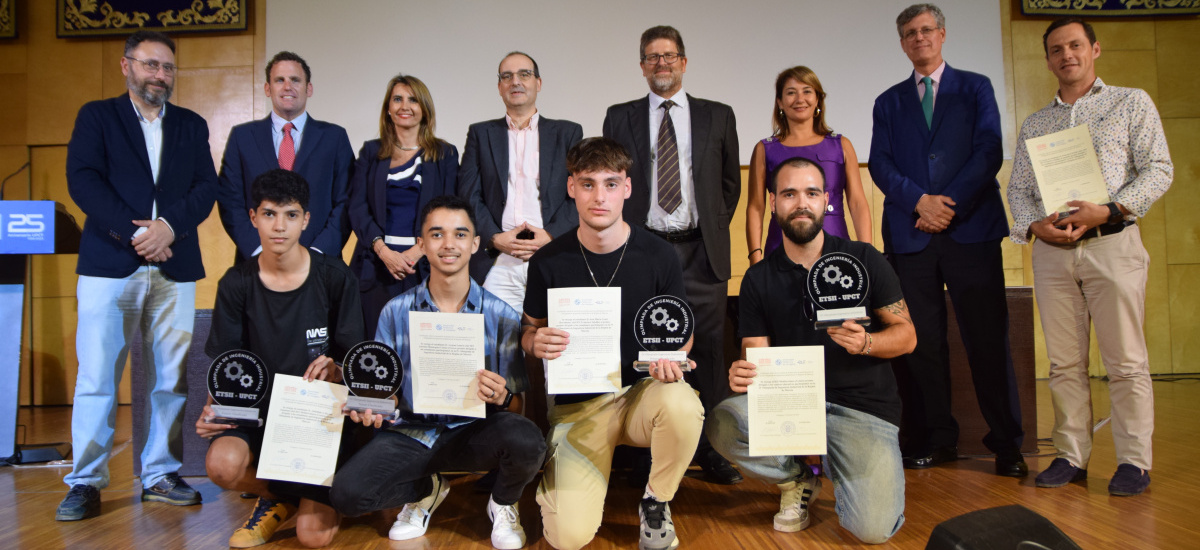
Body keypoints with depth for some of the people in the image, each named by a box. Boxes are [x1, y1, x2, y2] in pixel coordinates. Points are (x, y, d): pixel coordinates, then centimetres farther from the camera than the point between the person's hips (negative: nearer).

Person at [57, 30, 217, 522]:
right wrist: (134, 232, -13)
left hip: (174, 267, 2)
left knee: (169, 378, 3)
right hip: (109, 262, -2)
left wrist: (168, 226, -12)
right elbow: (82, 180, -2)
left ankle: (160, 475, 12)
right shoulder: (97, 116, 11)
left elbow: (206, 187, 6)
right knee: (96, 376, -3)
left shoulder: (192, 126, 17)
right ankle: (85, 482, 6)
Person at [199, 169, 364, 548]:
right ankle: (277, 499, 6)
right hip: (259, 408, 2)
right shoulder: (237, 284, 0)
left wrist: (335, 371, -27)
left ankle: (317, 498, 23)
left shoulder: (334, 278, -6)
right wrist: (213, 408, -19)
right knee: (222, 465, -31)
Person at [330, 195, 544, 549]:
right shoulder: (396, 311, 1)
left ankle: (503, 503, 6)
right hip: (413, 433, 2)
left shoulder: (501, 316, -4)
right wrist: (369, 407, -18)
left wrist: (500, 396, -27)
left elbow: (518, 393, -3)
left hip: (473, 431, -1)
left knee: (527, 441, -33)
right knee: (346, 493, -22)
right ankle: (426, 489, 14)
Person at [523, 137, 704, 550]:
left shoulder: (657, 256, -6)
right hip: (577, 404, 0)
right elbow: (530, 332, 8)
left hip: (642, 390, 1)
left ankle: (655, 504, -4)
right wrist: (537, 343, -17)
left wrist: (670, 356, -17)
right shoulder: (549, 261, -6)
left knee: (682, 405, -37)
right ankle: (556, 479, 22)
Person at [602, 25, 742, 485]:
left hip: (700, 253, 0)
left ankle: (712, 449, 12)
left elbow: (731, 182, 16)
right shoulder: (620, 118, 10)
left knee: (708, 353, 2)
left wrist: (714, 229, 9)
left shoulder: (717, 116, 10)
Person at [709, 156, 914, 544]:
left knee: (872, 528, -22)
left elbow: (907, 334, 3)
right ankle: (797, 479, 3)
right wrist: (742, 374, -21)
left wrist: (865, 343, -19)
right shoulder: (759, 279, 6)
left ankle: (838, 469, 15)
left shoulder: (864, 260, 2)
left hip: (864, 406, -2)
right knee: (724, 424, -29)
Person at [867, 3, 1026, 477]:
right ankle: (937, 440, 13)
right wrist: (921, 201, -10)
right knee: (922, 343, 2)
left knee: (988, 338, -3)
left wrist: (951, 204, -10)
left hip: (971, 229, -2)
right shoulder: (889, 102, 18)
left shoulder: (975, 88, 13)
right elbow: (880, 165, 6)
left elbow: (989, 151, 1)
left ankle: (1006, 443, 7)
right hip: (910, 236, 2)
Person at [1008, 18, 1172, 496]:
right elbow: (1018, 188, 15)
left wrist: (1108, 210, -14)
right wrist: (1034, 225, -6)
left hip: (1112, 243, -3)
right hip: (1051, 250, 3)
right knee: (1064, 362, 4)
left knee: (1125, 361, -3)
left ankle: (1134, 462, 6)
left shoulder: (1132, 103, 10)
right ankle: (1071, 456, 11)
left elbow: (1158, 169, 1)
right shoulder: (1033, 124, 19)